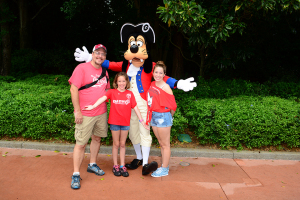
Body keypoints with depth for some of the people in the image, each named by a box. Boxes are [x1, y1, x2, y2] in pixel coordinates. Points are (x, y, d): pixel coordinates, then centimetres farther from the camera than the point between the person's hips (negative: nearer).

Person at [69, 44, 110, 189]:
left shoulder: (104, 72, 12)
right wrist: (77, 111, -16)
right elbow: (73, 89, -13)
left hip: (101, 113, 7)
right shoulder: (82, 68, -8)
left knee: (97, 138, 17)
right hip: (85, 115, -6)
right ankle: (76, 174, 10)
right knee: (81, 144, -2)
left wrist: (105, 108, 14)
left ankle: (92, 165, 36)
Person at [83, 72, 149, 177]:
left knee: (122, 144, 13)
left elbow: (135, 107, 2)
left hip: (125, 122, 2)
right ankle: (115, 166, 24)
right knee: (116, 144, 10)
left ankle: (122, 166, 24)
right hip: (114, 122, -1)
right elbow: (103, 98, -20)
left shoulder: (130, 94, 2)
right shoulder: (112, 92, -3)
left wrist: (142, 120, 2)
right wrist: (93, 106, -37)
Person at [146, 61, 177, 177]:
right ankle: (164, 166, 31)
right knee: (161, 143, 17)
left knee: (165, 145, 6)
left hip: (163, 117, -7)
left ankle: (164, 170, 18)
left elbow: (173, 106, -12)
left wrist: (169, 116, 1)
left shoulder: (165, 87, -16)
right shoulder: (152, 84, 5)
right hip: (153, 116, 7)